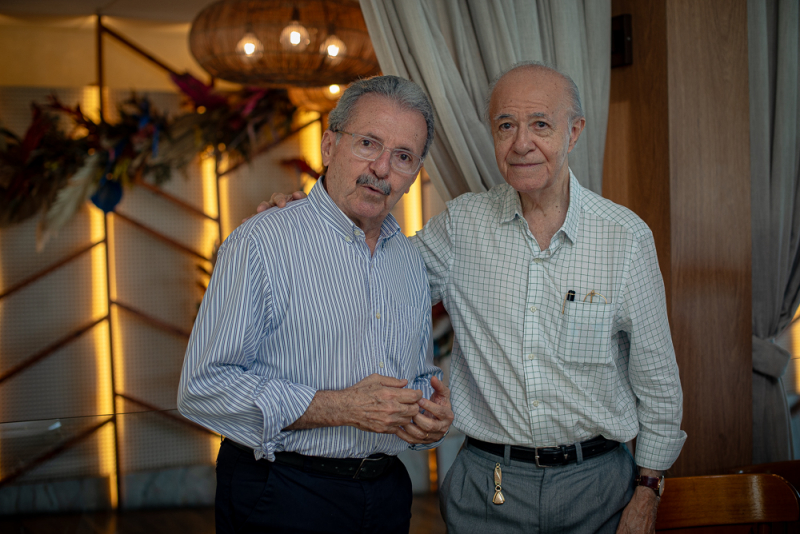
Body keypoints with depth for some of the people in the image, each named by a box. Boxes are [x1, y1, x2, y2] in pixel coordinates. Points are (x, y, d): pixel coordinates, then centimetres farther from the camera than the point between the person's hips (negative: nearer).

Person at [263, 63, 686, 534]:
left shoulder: (627, 237, -7)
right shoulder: (461, 224, -3)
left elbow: (658, 380, 0)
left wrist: (647, 493, 0)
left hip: (597, 482, 0)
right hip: (486, 489, 1)